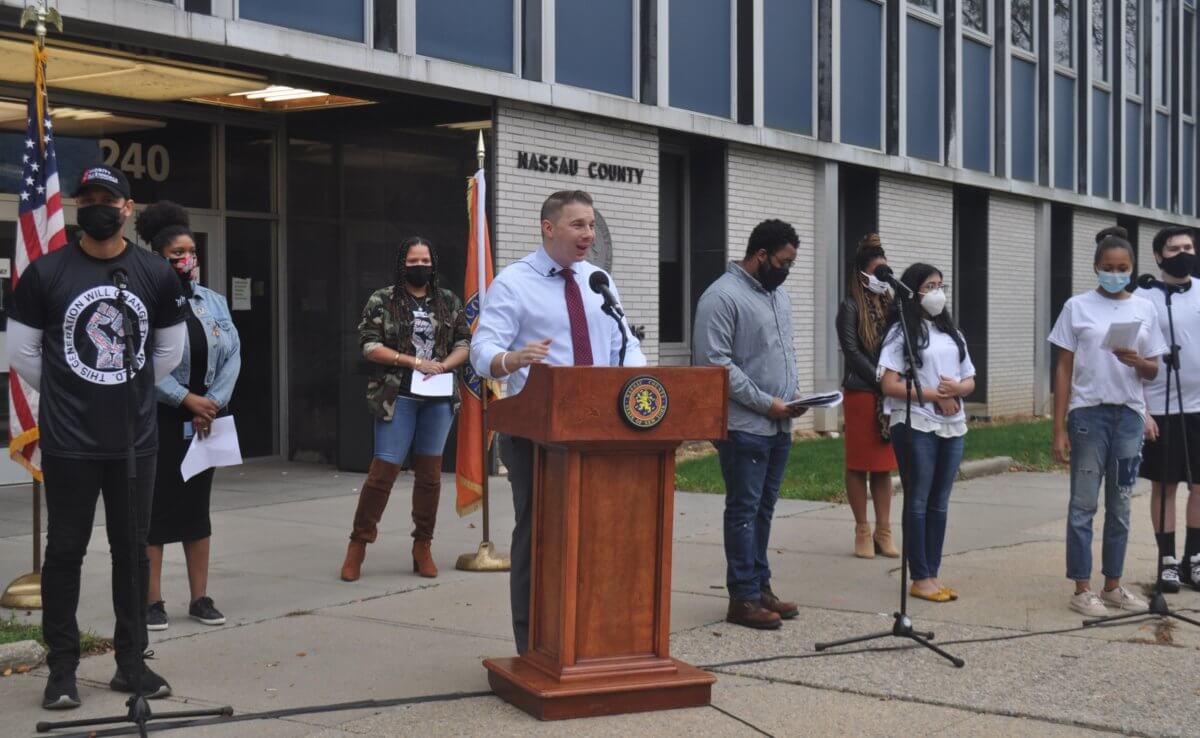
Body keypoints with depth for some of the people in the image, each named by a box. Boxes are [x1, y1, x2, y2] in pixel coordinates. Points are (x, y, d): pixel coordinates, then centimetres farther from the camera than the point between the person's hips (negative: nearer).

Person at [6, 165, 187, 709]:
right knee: (65, 552, 4)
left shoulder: (156, 275, 2)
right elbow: (22, 352, 3)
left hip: (136, 439, 2)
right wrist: (66, 397, 9)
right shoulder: (45, 273, -4)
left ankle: (132, 662, 20)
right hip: (68, 443, -2)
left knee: (132, 551, 9)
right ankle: (62, 669, 13)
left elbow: (169, 351, 13)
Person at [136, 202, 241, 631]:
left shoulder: (214, 302, 9)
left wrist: (212, 403, -10)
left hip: (206, 418, 5)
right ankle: (153, 601, 6)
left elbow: (233, 355, 3)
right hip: (160, 420, -5)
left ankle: (200, 598, 16)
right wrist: (187, 399, -17)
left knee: (197, 507, 10)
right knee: (156, 507, 0)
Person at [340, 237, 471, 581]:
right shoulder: (382, 301, 1)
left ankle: (423, 547, 17)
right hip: (397, 398, -3)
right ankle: (358, 544, 5)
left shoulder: (449, 301, 12)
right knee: (384, 469, -6)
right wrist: (413, 361, -14)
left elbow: (464, 343, 10)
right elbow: (369, 346, -5)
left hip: (438, 398, 4)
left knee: (430, 472, 7)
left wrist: (442, 366, -9)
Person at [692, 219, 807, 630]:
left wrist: (792, 395, 7)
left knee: (764, 510, 13)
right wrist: (766, 403, -16)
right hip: (744, 427, -8)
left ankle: (760, 586, 22)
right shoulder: (723, 297, -12)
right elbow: (714, 363, -18)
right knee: (744, 511, -3)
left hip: (779, 426, 8)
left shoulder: (778, 296, 16)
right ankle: (743, 599, 2)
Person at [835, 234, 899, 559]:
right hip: (861, 394, -5)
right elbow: (852, 351, -11)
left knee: (884, 466, 9)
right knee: (859, 465, 2)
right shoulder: (851, 307, -4)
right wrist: (881, 381, -15)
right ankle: (862, 532, 9)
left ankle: (883, 531, 15)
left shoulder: (891, 306, 12)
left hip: (890, 395, 5)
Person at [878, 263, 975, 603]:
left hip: (952, 426, 6)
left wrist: (956, 389, -7)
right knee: (918, 502, -1)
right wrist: (934, 395, -16)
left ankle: (933, 574, 14)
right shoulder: (902, 332, -3)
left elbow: (970, 381, 15)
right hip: (916, 426, -6)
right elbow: (889, 385, -11)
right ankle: (920, 578, 4)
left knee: (940, 503, 8)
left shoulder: (952, 333, 16)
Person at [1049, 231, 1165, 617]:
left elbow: (1154, 371, 10)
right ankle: (1082, 588, 6)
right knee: (1083, 504, 0)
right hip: (1088, 413, -3)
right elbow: (1063, 369, -1)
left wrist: (1137, 361, -15)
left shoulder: (1144, 309, 6)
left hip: (1129, 415, 3)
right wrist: (1059, 429, -5)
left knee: (1120, 505, 10)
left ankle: (1113, 585, 20)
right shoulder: (1077, 307, -1)